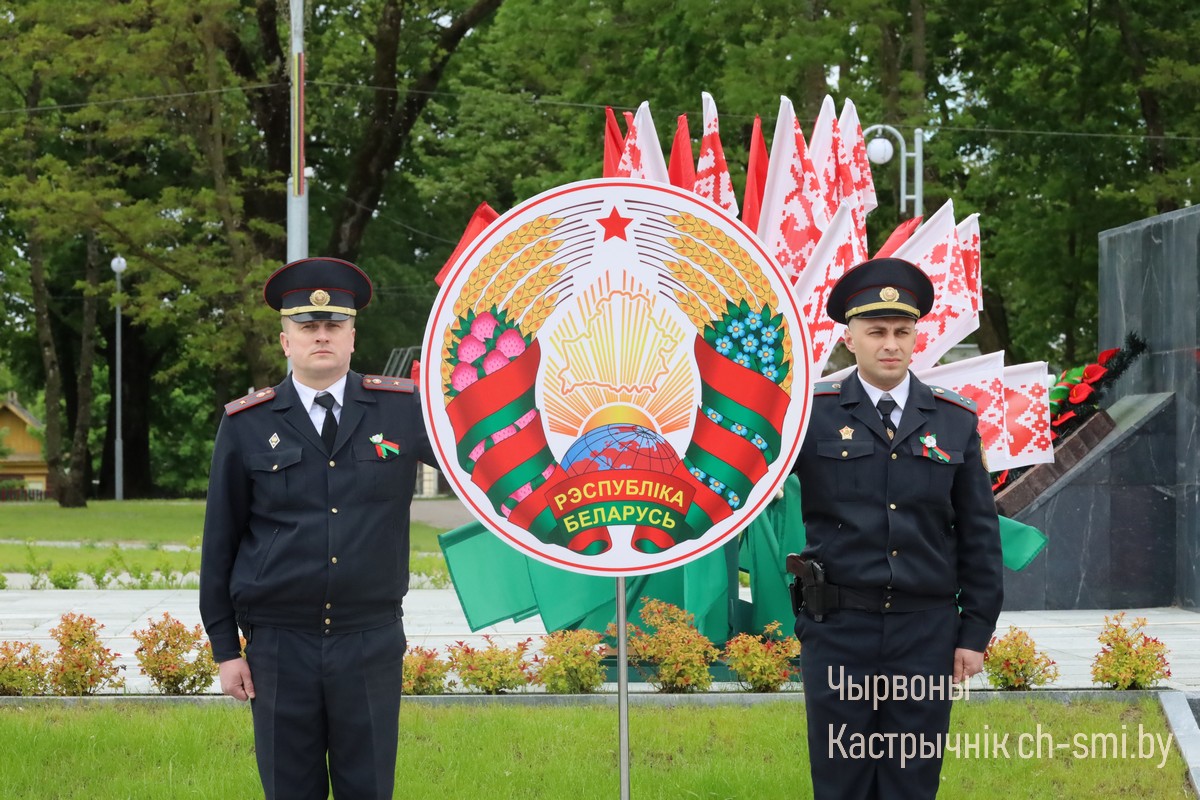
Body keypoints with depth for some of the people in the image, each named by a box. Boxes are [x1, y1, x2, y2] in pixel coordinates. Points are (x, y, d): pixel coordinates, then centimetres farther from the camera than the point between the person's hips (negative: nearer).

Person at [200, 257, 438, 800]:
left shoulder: (402, 409, 3)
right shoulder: (245, 425, 2)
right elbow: (219, 541, 5)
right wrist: (225, 649, 3)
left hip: (372, 646, 0)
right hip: (279, 648, 0)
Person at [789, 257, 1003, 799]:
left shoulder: (955, 421, 6)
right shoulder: (813, 414, 0)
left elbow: (979, 535, 8)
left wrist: (976, 631, 4)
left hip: (927, 632, 2)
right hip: (839, 631, -1)